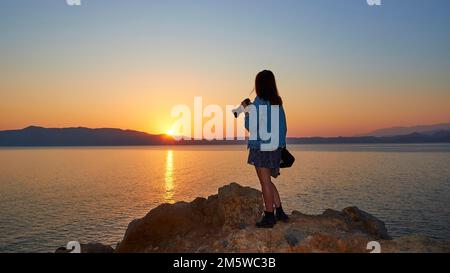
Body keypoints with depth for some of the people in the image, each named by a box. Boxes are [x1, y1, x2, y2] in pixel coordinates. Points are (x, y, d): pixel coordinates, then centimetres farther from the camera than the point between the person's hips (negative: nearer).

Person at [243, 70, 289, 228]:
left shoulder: (259, 102, -12)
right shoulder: (277, 102, 9)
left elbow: (250, 126, -12)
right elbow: (283, 127, 12)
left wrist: (246, 110, 3)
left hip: (261, 147, -7)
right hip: (275, 147, 7)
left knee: (265, 182, 1)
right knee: (268, 181, 20)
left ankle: (269, 217, 9)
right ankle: (279, 212, 22)